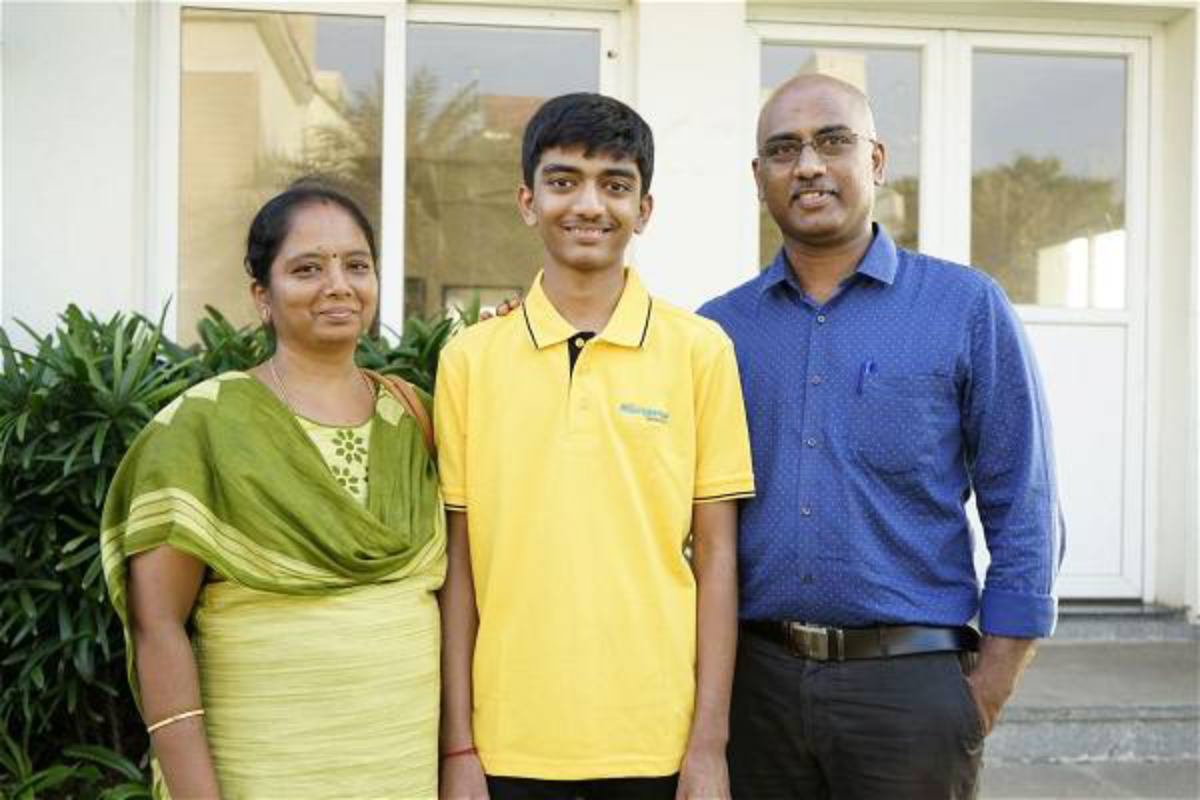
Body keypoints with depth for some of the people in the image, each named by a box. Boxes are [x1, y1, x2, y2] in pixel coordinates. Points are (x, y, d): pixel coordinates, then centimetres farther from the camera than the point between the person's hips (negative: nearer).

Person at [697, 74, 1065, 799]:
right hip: (755, 678, 3)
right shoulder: (717, 330, 5)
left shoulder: (966, 309, -2)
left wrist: (988, 693, -6)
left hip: (908, 682, -2)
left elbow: (1024, 517, -3)